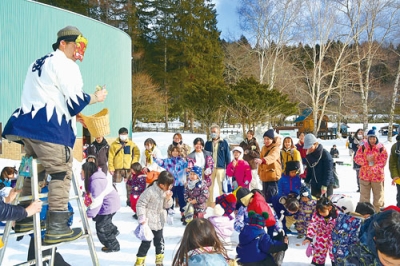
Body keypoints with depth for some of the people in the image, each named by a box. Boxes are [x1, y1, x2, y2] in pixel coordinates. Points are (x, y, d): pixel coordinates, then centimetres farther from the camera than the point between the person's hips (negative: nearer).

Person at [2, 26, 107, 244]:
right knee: (61, 172, -7)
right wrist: (95, 97, 5)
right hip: (48, 127, -9)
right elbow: (74, 100, -12)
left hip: (28, 123, 10)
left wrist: (70, 113, 25)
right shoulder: (66, 65, -4)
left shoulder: (40, 62, 26)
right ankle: (56, 227, -8)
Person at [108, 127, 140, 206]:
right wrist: (111, 168, -6)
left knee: (129, 185, 6)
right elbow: (110, 157, -1)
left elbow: (137, 153, 8)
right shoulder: (114, 144, 1)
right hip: (117, 168, -1)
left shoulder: (131, 144, 5)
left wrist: (134, 164, -3)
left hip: (129, 168, 1)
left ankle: (129, 200, 17)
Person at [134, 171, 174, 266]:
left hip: (159, 222, 7)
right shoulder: (150, 191, -23)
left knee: (159, 241, 16)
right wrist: (142, 218, -19)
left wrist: (168, 198, -16)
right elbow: (140, 204, -18)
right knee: (146, 242, 1)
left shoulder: (166, 191, -1)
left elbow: (167, 206, 5)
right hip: (148, 222, -6)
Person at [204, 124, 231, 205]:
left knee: (221, 186, 2)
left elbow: (228, 156, 2)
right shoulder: (208, 143, 9)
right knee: (210, 186, 7)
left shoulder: (224, 143, 1)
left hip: (221, 167, -3)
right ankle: (210, 205, 16)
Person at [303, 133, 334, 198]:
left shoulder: (325, 154, -16)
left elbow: (328, 171, -18)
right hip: (314, 184, 6)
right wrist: (306, 182, 7)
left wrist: (325, 185, -23)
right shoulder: (309, 155, 4)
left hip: (326, 184, -6)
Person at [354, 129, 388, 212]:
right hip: (364, 175, 2)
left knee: (378, 196, 8)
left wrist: (373, 169, -18)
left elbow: (383, 161, -8)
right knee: (364, 195, 11)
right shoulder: (363, 147, 1)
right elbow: (356, 158, 0)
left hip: (377, 175, -1)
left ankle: (377, 211, 22)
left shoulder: (381, 148, -5)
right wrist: (366, 159, -16)